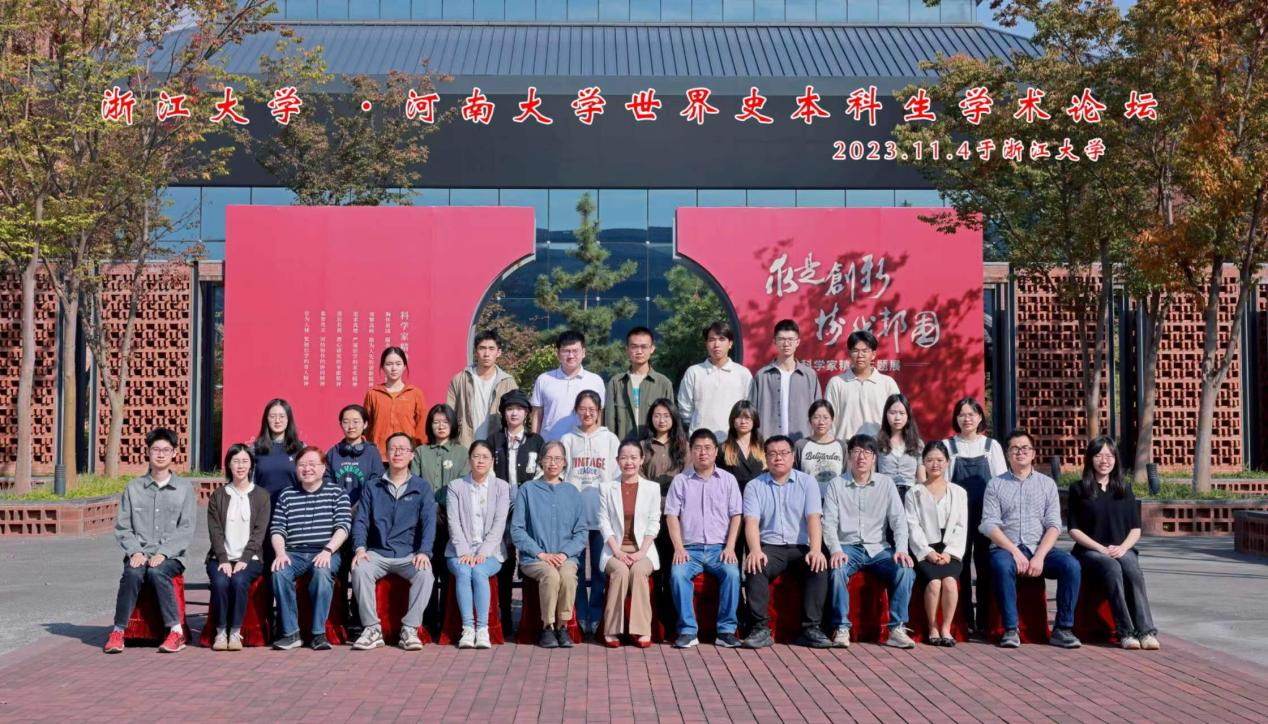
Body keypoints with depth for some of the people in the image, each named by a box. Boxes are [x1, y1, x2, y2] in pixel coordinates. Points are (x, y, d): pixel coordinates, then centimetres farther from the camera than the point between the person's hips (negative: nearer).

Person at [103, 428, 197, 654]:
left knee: (157, 572, -33)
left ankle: (176, 631, -29)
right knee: (132, 573, -31)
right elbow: (122, 527, 9)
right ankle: (118, 631, -26)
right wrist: (135, 551, -9)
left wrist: (163, 553, -13)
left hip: (171, 556, -1)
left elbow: (186, 530, 1)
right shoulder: (133, 488, 13)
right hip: (139, 553, 1)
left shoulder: (184, 489, 9)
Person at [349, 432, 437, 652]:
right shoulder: (372, 487, 12)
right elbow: (361, 520, 6)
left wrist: (424, 552, -19)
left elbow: (429, 523, -2)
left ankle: (410, 629, -23)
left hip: (409, 554, -1)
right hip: (377, 553, 1)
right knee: (359, 570, -30)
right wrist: (360, 547, -13)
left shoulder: (421, 488, 8)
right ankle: (372, 629, -21)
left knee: (425, 574, -32)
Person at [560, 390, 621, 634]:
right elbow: (561, 476, 7)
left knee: (600, 568, 1)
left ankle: (596, 618, 7)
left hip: (602, 513, 0)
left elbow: (617, 476, 5)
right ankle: (579, 617, 8)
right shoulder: (568, 440, 10)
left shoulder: (610, 440, 8)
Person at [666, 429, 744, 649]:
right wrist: (678, 548, -8)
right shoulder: (680, 480, 9)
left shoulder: (728, 479, 11)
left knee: (732, 572, -30)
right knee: (678, 574, -30)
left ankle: (726, 630, -20)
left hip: (719, 548, 0)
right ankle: (687, 631, -22)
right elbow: (672, 516, 4)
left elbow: (736, 516, 7)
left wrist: (730, 547, -6)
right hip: (690, 548, 0)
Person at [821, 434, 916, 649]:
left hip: (878, 548, 2)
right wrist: (836, 550, -19)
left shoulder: (886, 483, 8)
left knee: (905, 570, -26)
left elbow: (898, 519, 2)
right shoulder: (836, 484, 5)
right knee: (837, 570, -34)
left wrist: (901, 549, -15)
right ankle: (841, 629, -23)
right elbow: (829, 522, -2)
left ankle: (897, 628, -18)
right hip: (848, 547, -1)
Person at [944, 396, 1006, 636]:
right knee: (961, 565, 1)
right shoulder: (948, 446, 6)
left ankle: (984, 620, 5)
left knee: (984, 565, -1)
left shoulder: (992, 446, 8)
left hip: (986, 515, 0)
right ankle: (965, 620, 8)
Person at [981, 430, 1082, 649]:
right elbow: (989, 524, -1)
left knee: (1071, 565, -26)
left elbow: (1054, 525, 3)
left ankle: (1062, 629, -19)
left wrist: (1039, 556, -13)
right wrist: (1015, 552, -15)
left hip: (1040, 548, 2)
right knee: (1001, 564, -35)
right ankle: (1010, 630, -28)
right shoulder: (995, 485, 10)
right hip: (1006, 548, -2)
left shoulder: (1047, 483, 13)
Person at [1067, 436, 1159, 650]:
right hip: (1090, 551, -2)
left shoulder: (1124, 489, 15)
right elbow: (1074, 530, 0)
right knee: (1113, 569, -35)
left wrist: (1123, 547, -9)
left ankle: (1146, 631, -41)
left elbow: (1135, 529, 12)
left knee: (1134, 571, -32)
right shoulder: (1078, 489, 6)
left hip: (1122, 550, 3)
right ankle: (1126, 632, -39)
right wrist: (1101, 548, -13)